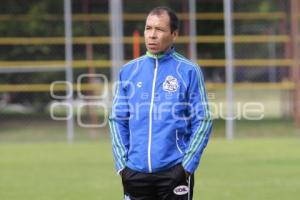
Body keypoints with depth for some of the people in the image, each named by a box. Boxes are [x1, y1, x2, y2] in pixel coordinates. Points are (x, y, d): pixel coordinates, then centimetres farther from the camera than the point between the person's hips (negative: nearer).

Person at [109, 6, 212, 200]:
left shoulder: (189, 71, -1)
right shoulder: (128, 71, 9)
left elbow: (203, 120, -2)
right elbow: (118, 120, 12)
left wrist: (187, 164, -9)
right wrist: (122, 163, 3)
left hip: (174, 171, -3)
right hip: (136, 173, 3)